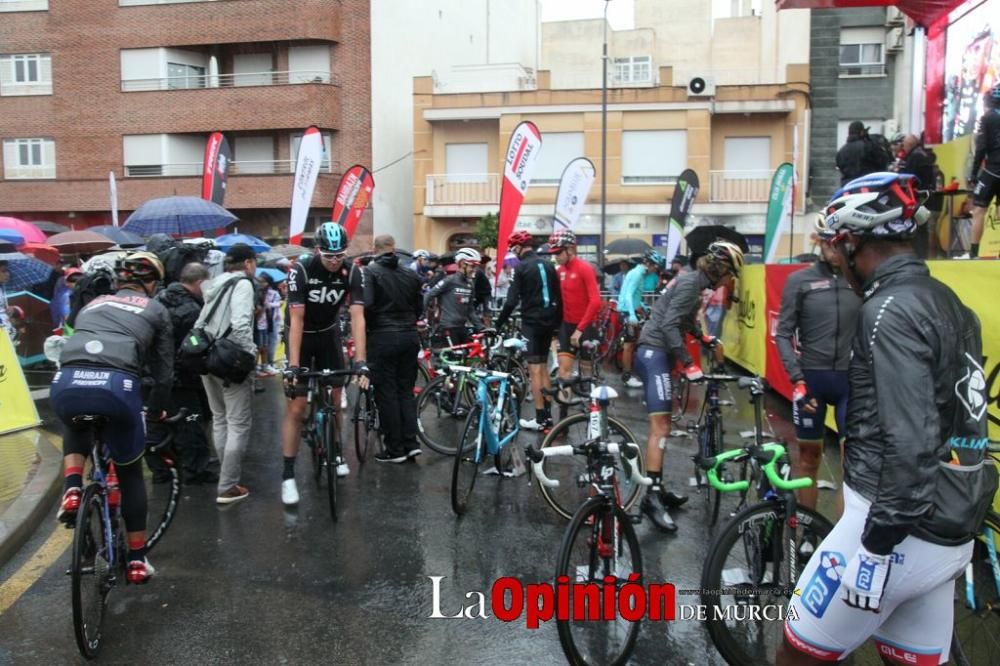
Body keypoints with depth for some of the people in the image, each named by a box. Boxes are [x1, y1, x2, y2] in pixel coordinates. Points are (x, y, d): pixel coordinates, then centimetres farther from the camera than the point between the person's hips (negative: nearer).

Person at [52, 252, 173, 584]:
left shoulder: (92, 304, 33)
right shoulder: (155, 310, 23)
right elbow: (163, 370, 23)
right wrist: (157, 410, 41)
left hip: (66, 383, 3)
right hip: (117, 386, -3)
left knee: (76, 428, 41)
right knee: (130, 472, 20)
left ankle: (72, 490, 15)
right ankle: (137, 560, 24)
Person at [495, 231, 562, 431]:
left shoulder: (521, 267, -10)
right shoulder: (548, 265, 9)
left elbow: (512, 301, -14)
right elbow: (559, 297, 12)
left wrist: (499, 324, -5)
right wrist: (558, 322, 20)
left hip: (531, 322, -6)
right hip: (549, 322, 7)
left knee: (534, 369, -3)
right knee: (543, 366, 16)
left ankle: (540, 419, -2)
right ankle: (548, 414, 18)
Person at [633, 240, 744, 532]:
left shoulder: (694, 281, 14)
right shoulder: (690, 283, -15)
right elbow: (669, 325, -24)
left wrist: (709, 340, 24)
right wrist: (689, 364, -26)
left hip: (657, 353, 10)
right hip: (655, 353, -10)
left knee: (661, 425, 13)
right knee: (660, 426, -15)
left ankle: (656, 489, 20)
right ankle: (653, 496, -16)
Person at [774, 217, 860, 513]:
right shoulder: (800, 280, -2)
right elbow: (784, 333, -3)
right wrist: (796, 378, -12)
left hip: (852, 379, 0)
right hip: (812, 377, 0)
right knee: (809, 454, 11)